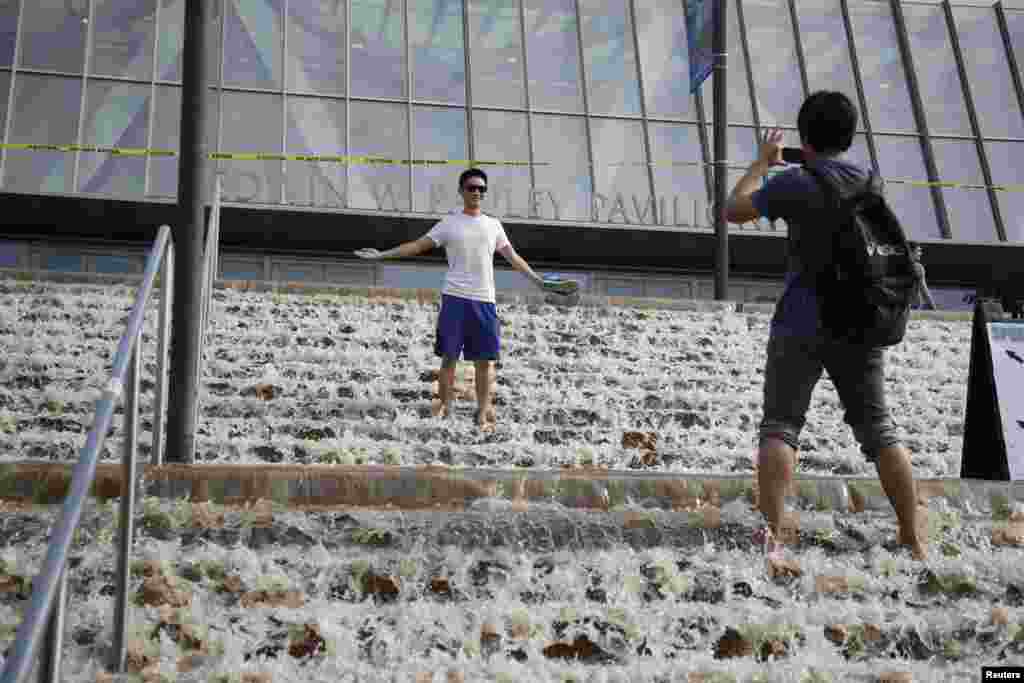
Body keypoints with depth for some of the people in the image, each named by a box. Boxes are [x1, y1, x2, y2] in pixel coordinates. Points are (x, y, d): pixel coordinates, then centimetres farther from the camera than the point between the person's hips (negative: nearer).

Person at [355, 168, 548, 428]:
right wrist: (382, 254, -6)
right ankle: (444, 405, 7)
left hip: (485, 300, 2)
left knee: (484, 359, 2)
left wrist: (537, 279, 17)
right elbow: (417, 245, 3)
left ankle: (483, 409, 9)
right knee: (449, 356, -1)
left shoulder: (493, 225, 13)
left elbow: (512, 256, 19)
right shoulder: (449, 223, 5)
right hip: (455, 298, -2)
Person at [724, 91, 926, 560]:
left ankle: (772, 534, -15)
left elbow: (734, 210, 1)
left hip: (802, 324, -4)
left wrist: (762, 162, 15)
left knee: (780, 425, -1)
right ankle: (913, 540, 11)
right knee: (878, 429, 10)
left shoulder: (796, 182, -9)